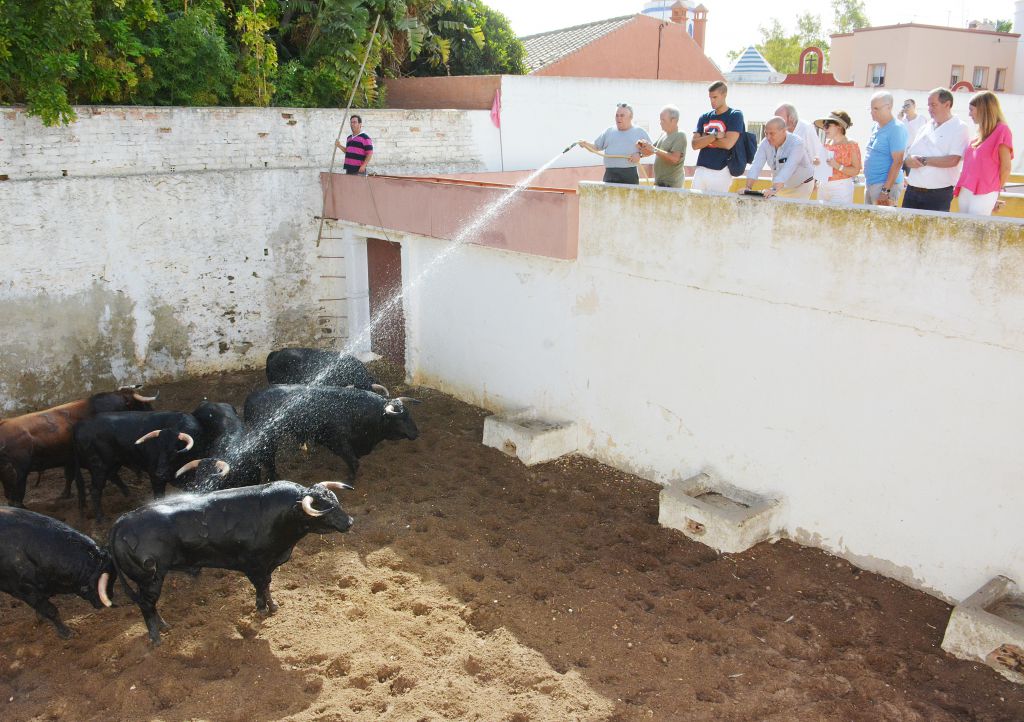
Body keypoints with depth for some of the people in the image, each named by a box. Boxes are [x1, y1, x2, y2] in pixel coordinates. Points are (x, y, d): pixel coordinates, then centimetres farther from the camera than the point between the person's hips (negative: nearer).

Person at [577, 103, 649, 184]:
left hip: (630, 175, -2)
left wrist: (639, 154, -10)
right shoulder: (609, 132, 18)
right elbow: (595, 147, 18)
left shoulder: (640, 132, 10)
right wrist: (586, 144, -2)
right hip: (610, 174, 2)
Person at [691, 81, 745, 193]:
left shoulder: (735, 115, -1)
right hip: (701, 170, 5)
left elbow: (728, 143, -14)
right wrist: (715, 136, -10)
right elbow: (694, 144, 3)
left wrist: (706, 139, -2)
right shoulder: (704, 117, 13)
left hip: (721, 172, -5)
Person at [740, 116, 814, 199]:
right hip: (781, 186, 4)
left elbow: (788, 169, -40)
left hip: (801, 185, -4)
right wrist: (748, 187, -36)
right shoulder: (765, 143, -13)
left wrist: (774, 189, -53)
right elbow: (756, 165, -22)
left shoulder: (796, 143, -28)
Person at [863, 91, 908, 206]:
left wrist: (886, 191, -23)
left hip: (886, 184, -9)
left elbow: (897, 162, -18)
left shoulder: (896, 129, -13)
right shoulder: (875, 127, 12)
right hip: (870, 183, 9)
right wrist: (867, 181, 17)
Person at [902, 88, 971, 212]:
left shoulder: (959, 128, -4)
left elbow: (953, 160, -15)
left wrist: (923, 160, -10)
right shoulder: (927, 126, 16)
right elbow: (909, 154, 13)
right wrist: (910, 159, -11)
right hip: (912, 190, 6)